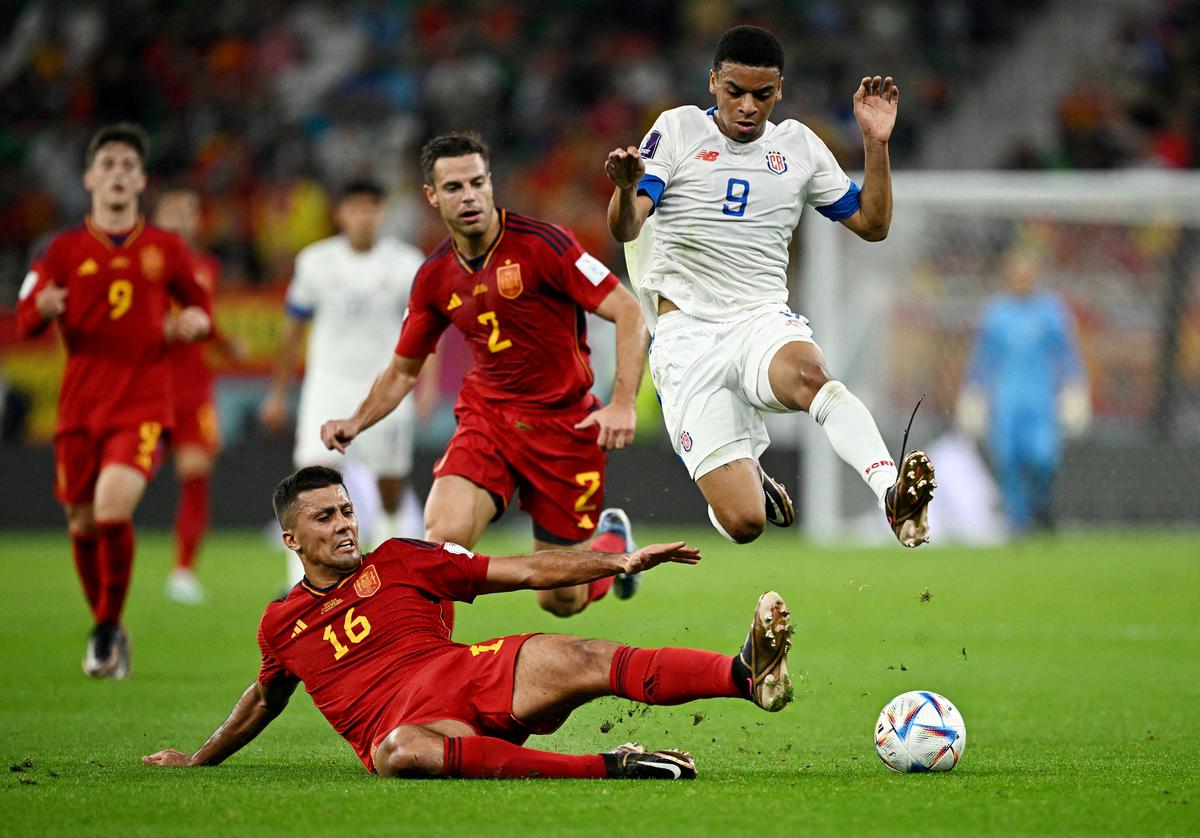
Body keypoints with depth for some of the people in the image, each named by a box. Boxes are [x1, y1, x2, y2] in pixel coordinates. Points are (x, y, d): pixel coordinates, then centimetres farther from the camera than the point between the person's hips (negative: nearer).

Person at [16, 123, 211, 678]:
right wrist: (42, 308, -22)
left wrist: (193, 323, -7)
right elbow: (26, 321, 2)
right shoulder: (65, 251, 6)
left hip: (142, 405, -2)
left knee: (113, 509, -22)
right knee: (83, 524, 5)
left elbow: (200, 310, 17)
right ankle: (104, 631, 28)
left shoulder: (165, 249, 7)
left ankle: (110, 626, -4)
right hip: (80, 405, 2)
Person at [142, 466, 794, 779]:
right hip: (404, 719, -2)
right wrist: (200, 759, 47)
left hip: (472, 675, 2)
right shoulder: (282, 624, 18)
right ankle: (610, 768, -50)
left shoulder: (399, 563, 17)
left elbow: (525, 572, 13)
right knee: (398, 754, -42)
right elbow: (265, 699, 39)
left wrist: (619, 563, 3)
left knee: (582, 662, -26)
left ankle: (748, 674, -48)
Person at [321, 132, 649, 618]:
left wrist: (623, 403, -26)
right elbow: (403, 370, 16)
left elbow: (629, 313, -14)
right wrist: (356, 423, -1)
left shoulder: (541, 244, -14)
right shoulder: (434, 277, 2)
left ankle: (611, 539, 38)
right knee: (444, 537, -27)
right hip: (486, 416, 3)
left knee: (561, 601, 4)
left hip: (564, 423, -3)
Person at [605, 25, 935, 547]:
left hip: (763, 322, 2)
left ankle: (892, 492, -52)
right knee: (743, 524, -14)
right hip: (688, 335, -2)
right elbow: (625, 228, -8)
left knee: (809, 375, -39)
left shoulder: (797, 145, 12)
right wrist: (626, 186, -32)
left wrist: (876, 143, 2)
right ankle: (751, 480, 24)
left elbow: (871, 224, 16)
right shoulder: (679, 130, 3)